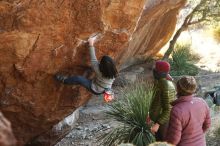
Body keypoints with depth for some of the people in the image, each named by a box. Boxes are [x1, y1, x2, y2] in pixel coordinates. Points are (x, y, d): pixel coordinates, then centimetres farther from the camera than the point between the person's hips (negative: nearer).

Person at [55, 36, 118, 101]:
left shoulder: (100, 72, -36)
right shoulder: (113, 74, -24)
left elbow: (93, 60, -29)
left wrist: (91, 45, -25)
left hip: (96, 90, -5)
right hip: (106, 90, 5)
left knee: (79, 79, -7)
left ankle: (64, 80, 17)